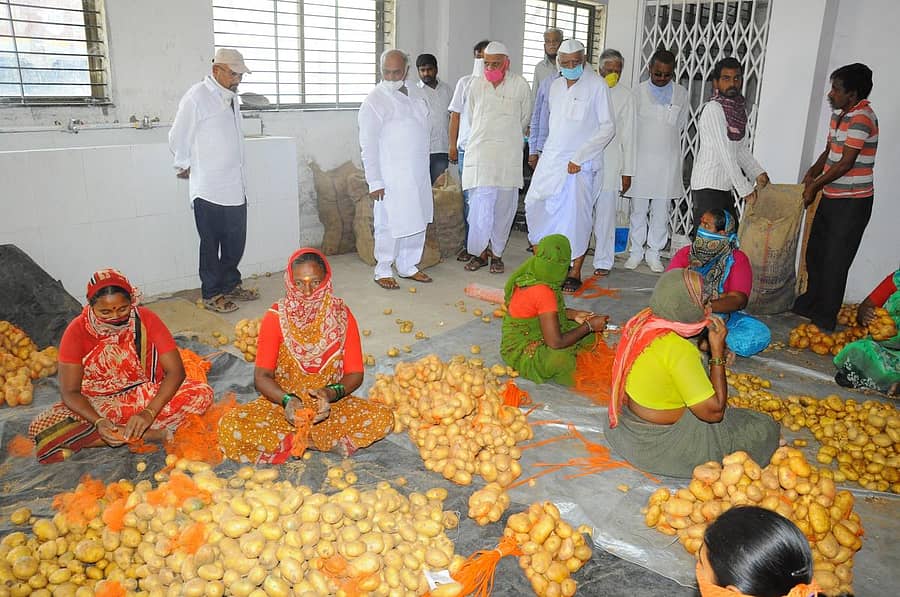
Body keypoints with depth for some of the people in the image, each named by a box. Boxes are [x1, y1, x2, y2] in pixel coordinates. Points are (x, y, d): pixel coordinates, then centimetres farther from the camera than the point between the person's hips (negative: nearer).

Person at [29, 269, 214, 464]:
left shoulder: (147, 320, -14)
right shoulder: (77, 330, -13)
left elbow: (175, 371, -17)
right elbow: (70, 392, -13)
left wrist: (149, 413, -32)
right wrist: (99, 422, -32)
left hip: (147, 399, 0)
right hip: (97, 407, 1)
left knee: (202, 394, -26)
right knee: (41, 429, -27)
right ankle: (150, 434, -24)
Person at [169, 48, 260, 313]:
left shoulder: (231, 97, 14)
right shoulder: (197, 97, -11)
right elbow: (178, 138, -6)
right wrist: (185, 166, 8)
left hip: (235, 186, 7)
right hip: (209, 189, -7)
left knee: (235, 240, 14)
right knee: (211, 243, 2)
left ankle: (231, 285, 29)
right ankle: (212, 294, 13)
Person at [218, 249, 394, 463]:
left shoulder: (341, 316, -7)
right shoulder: (275, 318, -9)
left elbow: (355, 374, -5)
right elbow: (262, 376, -9)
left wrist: (331, 393, -25)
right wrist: (287, 400, -29)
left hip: (329, 404, 0)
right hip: (283, 403, 0)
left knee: (383, 418, -24)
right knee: (230, 426, -28)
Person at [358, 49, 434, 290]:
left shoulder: (415, 93, 11)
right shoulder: (374, 100, -10)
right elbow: (368, 144, -12)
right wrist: (374, 181, -17)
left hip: (418, 174, 7)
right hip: (391, 177, -7)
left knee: (417, 221, 12)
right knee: (391, 224, -3)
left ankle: (407, 266, 26)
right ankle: (382, 271, 12)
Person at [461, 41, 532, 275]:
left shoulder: (520, 85, 2)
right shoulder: (476, 84, 6)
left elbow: (524, 119, 14)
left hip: (508, 155, 0)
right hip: (480, 153, 0)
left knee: (504, 207, 4)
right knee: (480, 205, -9)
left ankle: (496, 253, 17)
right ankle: (479, 252, 6)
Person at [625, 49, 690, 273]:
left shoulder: (681, 94, 5)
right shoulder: (639, 92, -2)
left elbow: (680, 125, 14)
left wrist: (665, 143, 10)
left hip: (667, 161, 1)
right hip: (641, 159, -1)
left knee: (661, 211, 5)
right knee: (638, 210, 5)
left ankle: (654, 252, 15)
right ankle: (636, 251, 16)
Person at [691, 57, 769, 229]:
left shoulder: (740, 108, 12)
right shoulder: (713, 109, -15)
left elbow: (742, 149, 16)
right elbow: (725, 153, -20)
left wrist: (758, 173, -1)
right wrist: (745, 189, -20)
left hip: (724, 188, 9)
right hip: (707, 188, -9)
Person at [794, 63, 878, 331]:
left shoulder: (861, 118, -19)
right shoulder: (839, 113, 9)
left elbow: (846, 163, -20)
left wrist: (815, 186, -12)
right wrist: (813, 171, -2)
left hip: (852, 202, -9)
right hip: (832, 197, 9)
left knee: (835, 260, -2)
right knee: (815, 252, 17)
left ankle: (826, 318, 10)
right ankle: (811, 302, 34)